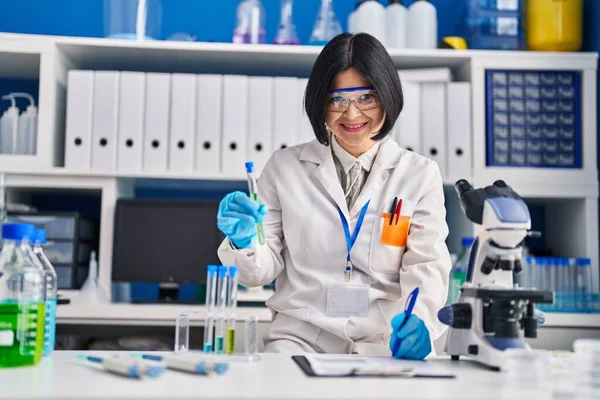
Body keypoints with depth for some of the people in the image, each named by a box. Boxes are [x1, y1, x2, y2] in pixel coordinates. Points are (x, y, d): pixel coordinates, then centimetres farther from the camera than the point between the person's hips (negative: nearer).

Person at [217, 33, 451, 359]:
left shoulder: (421, 174, 7)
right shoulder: (285, 167, 7)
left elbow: (427, 265, -2)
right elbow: (263, 271, 6)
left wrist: (420, 318, -22)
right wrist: (243, 241, -17)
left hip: (388, 341, 1)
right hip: (300, 334, -1)